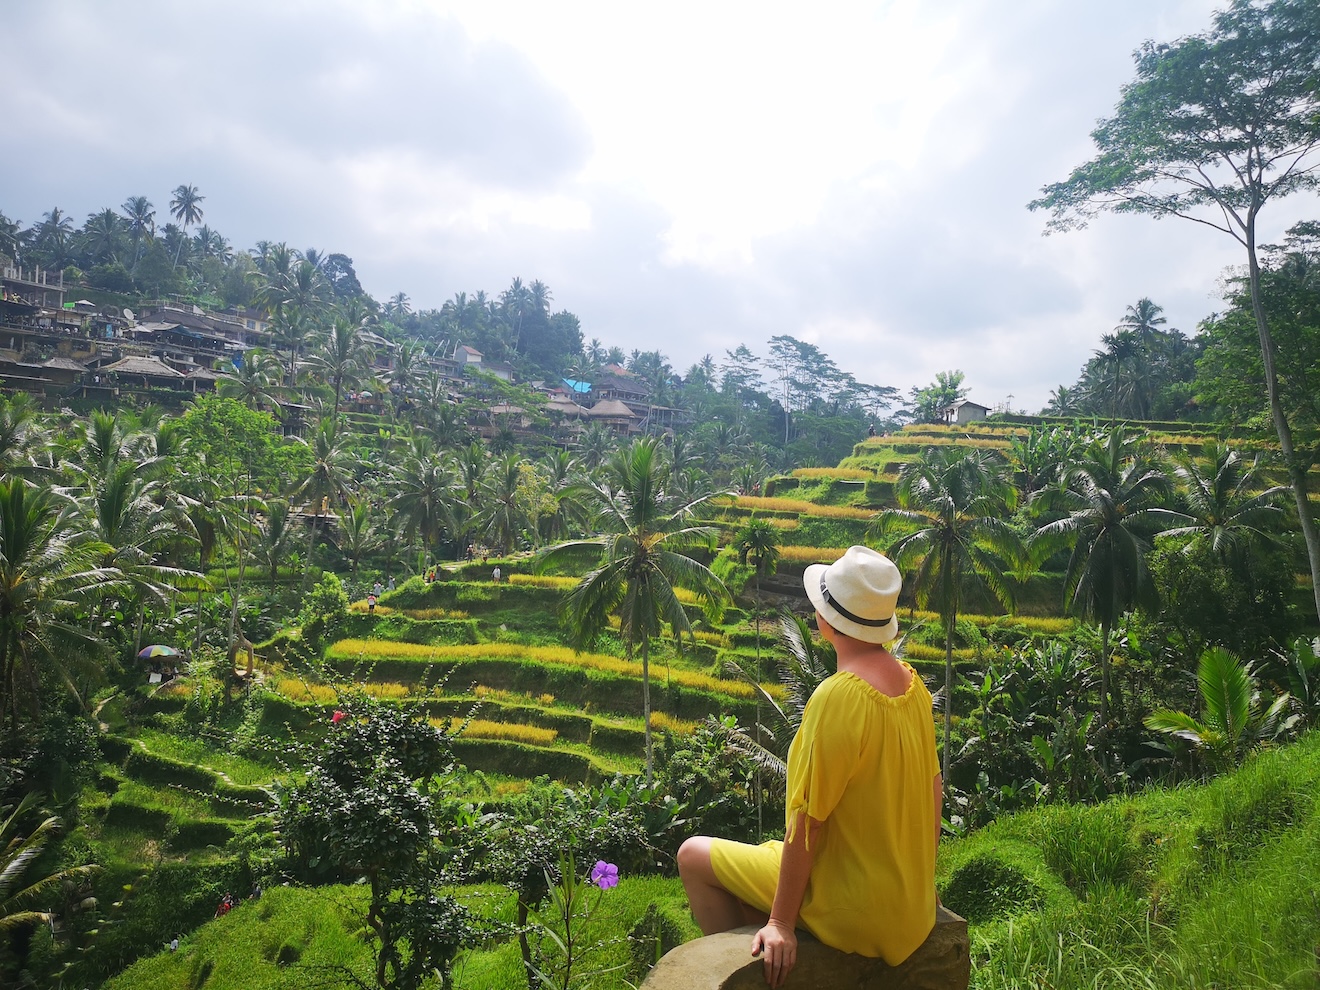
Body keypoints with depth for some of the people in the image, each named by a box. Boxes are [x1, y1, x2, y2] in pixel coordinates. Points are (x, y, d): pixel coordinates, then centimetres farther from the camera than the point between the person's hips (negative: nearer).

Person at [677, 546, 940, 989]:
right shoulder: (911, 683, -2)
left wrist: (782, 923, -15)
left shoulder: (837, 697, -26)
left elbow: (807, 821, -23)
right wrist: (918, 881, 19)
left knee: (694, 855, 5)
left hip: (853, 910, -8)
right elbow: (934, 788, 7)